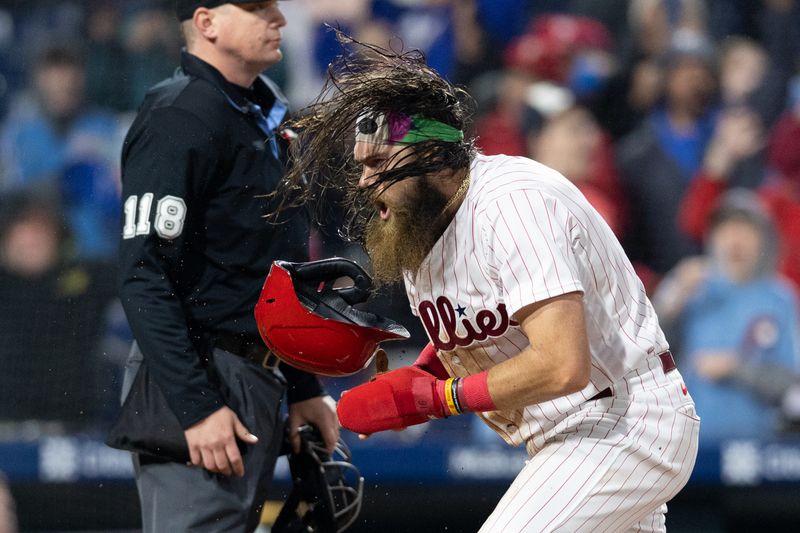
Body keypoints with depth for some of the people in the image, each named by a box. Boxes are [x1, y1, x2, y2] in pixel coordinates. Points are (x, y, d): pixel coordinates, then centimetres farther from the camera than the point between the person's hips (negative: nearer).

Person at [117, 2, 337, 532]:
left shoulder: (269, 115, 16)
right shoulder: (180, 118, -13)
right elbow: (145, 279, -20)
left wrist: (305, 387, 19)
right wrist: (197, 407, -24)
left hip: (260, 385, 9)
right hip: (197, 379, -9)